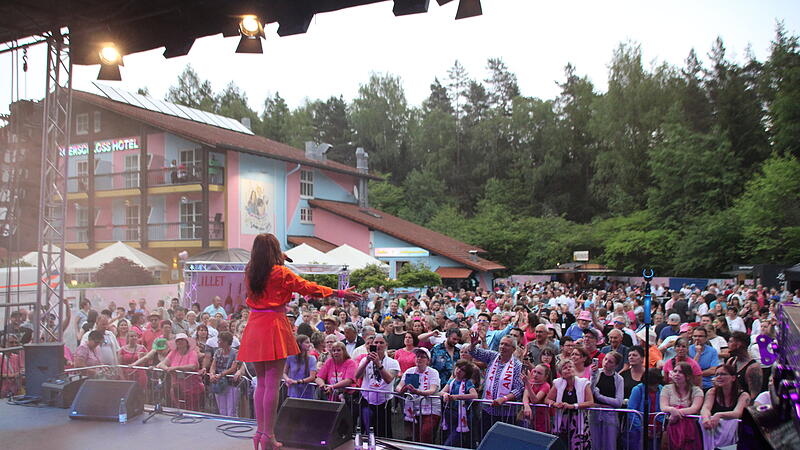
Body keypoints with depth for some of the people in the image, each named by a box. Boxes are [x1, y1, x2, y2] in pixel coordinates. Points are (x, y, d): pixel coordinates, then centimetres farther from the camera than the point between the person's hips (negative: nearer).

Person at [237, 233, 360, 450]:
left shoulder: (250, 272, 9)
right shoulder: (280, 272, -7)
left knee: (261, 382, 14)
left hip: (254, 327, 6)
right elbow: (306, 287, -3)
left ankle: (260, 431, 17)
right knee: (272, 384, -3)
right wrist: (339, 293, 4)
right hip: (274, 326, -6)